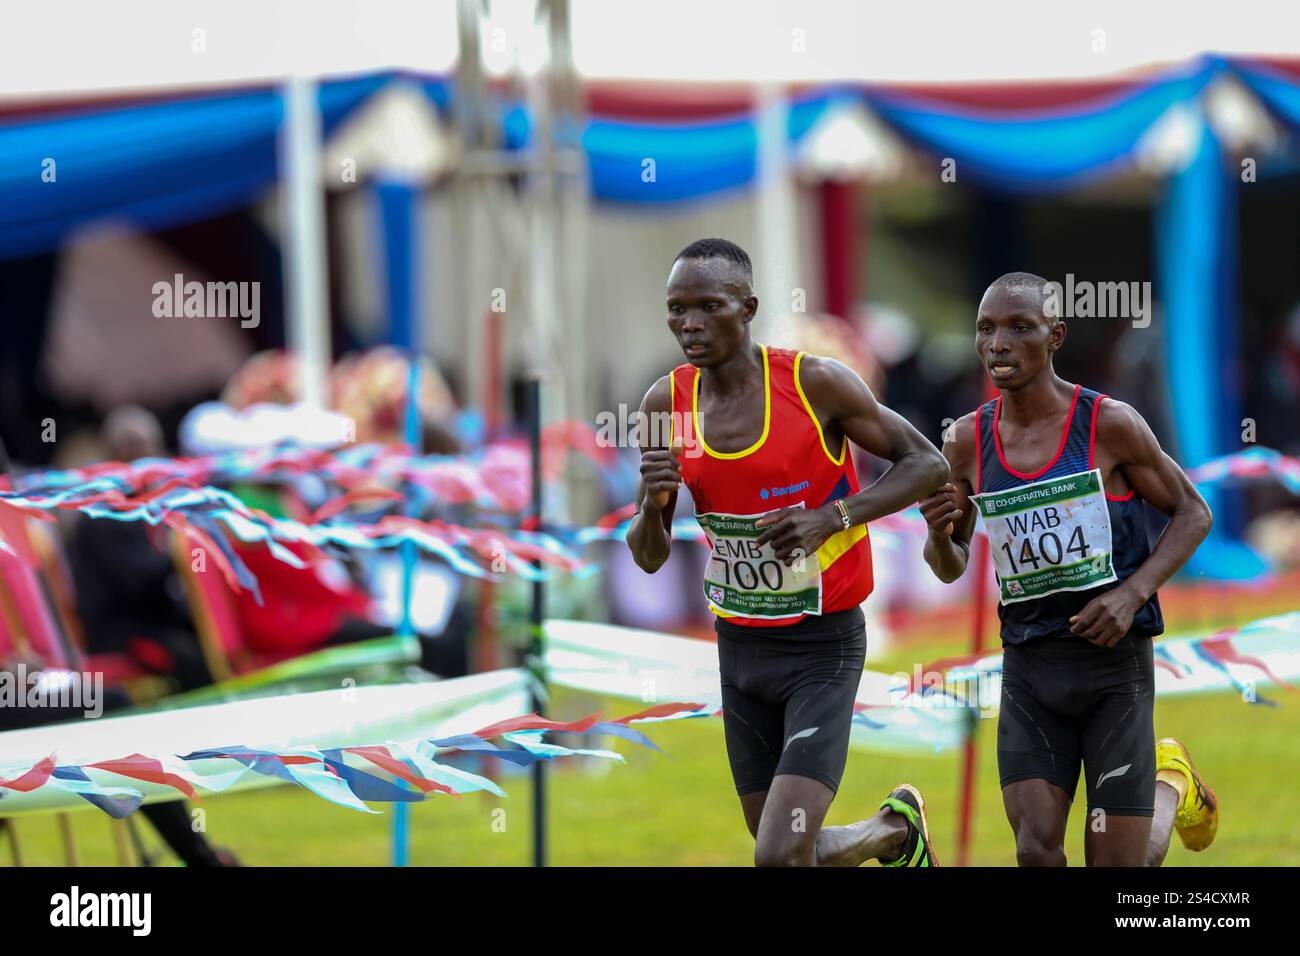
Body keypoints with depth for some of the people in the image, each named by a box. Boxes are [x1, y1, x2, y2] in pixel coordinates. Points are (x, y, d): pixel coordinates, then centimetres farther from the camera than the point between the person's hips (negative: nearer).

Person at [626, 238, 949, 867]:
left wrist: (831, 518, -20)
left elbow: (927, 465, -5)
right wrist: (654, 504, -19)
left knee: (780, 857, -18)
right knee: (793, 851, 14)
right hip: (741, 646, 5)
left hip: (824, 648, -5)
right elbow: (649, 557, 5)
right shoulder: (667, 404, -2)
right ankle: (896, 829, 45)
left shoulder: (815, 384, -15)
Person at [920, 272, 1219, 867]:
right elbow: (951, 568, 12)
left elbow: (1193, 514, 1)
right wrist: (938, 532, -12)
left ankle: (1172, 785, 34)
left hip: (1115, 661, -3)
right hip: (1029, 666, 3)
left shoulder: (1110, 425, -10)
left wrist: (1132, 593, -13)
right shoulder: (966, 443, 0)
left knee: (1119, 865, 1)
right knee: (1035, 851, -12)